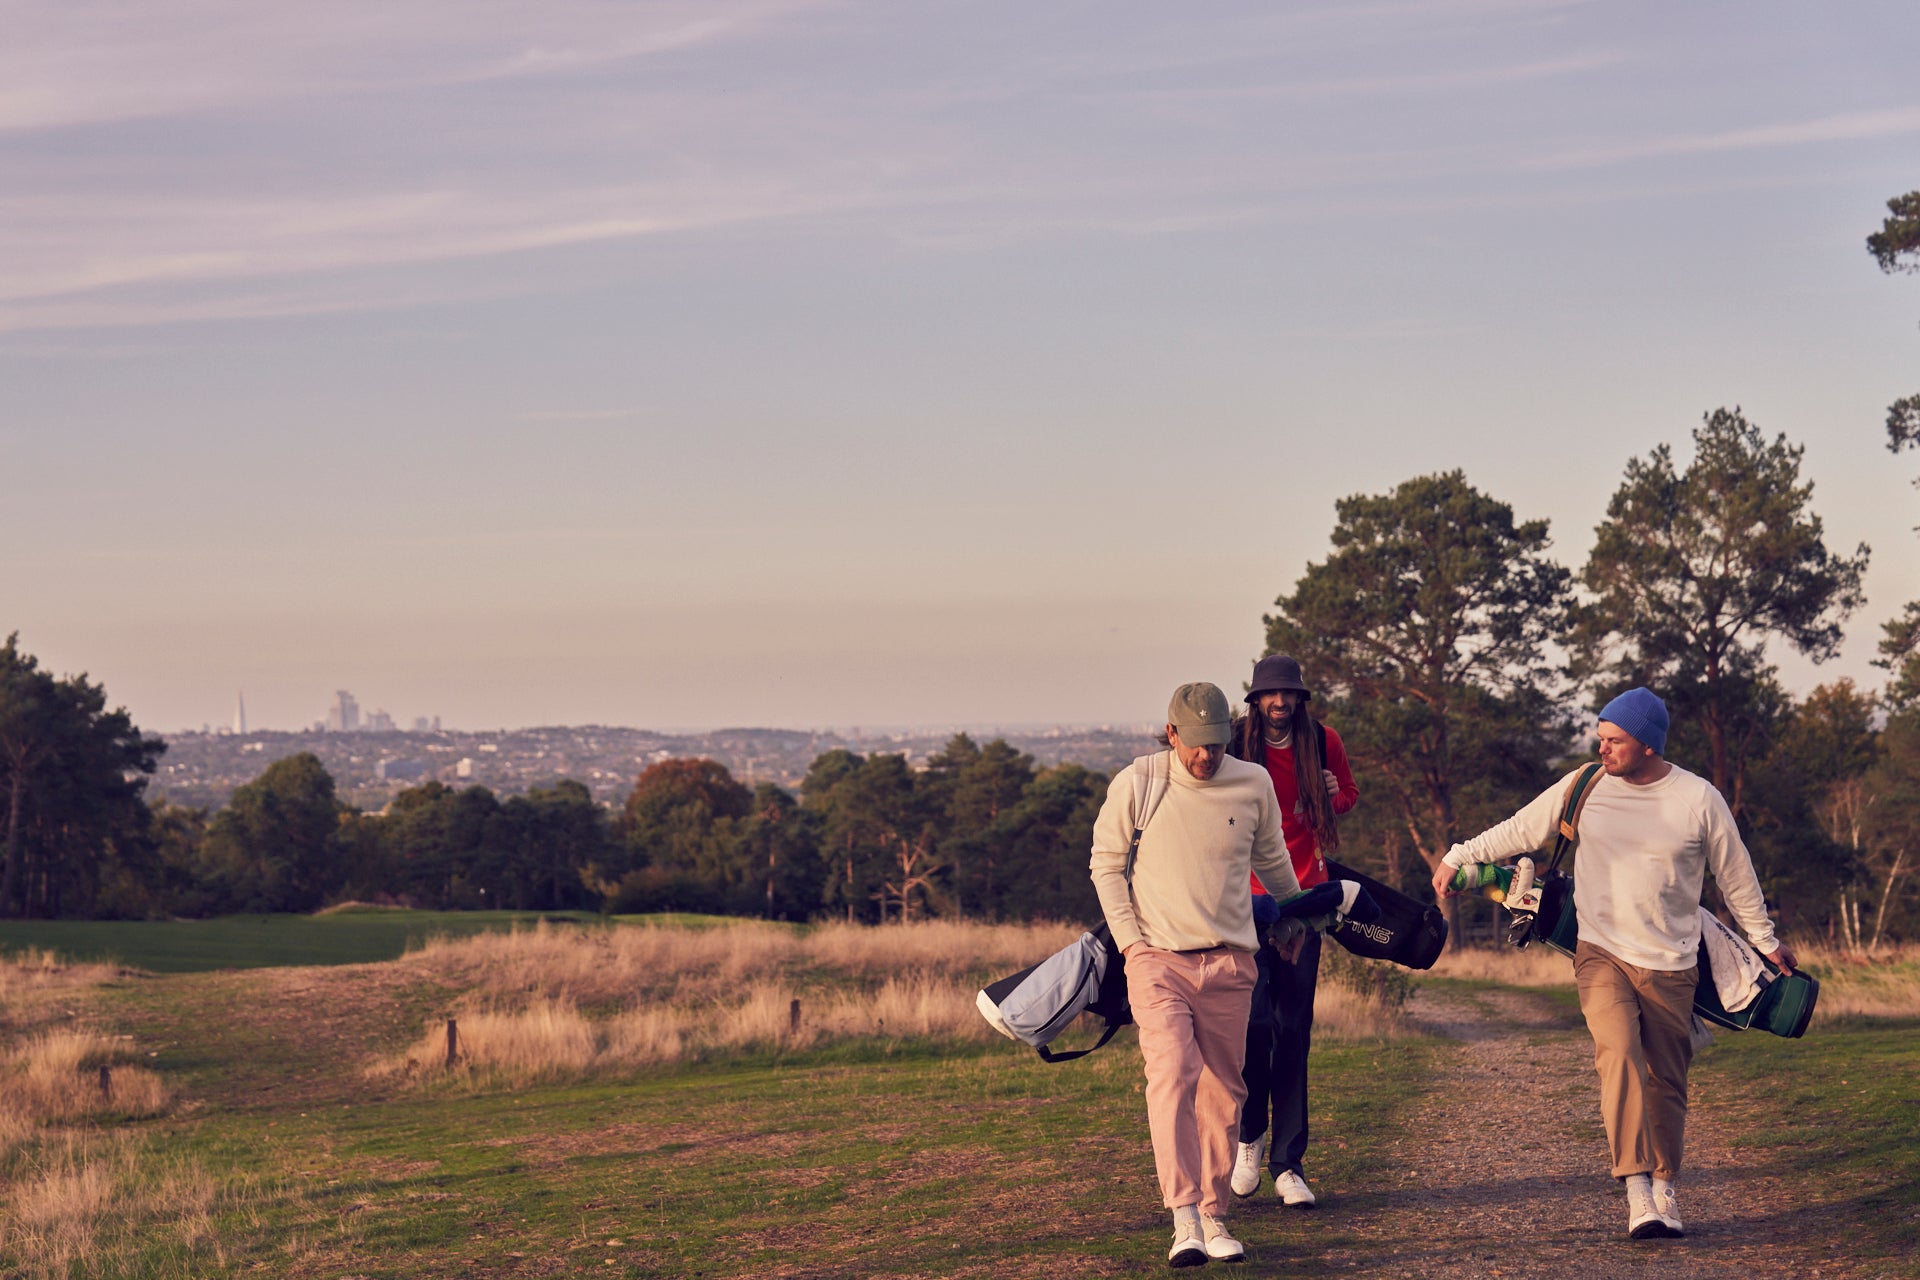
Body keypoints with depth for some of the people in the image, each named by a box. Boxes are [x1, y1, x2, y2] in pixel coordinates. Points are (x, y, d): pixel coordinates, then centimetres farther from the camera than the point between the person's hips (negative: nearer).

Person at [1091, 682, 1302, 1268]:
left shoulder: (1253, 785, 4)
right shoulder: (1135, 785, -3)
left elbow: (1271, 859, 22)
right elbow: (1106, 862, 6)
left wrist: (1294, 915, 36)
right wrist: (1128, 938, -3)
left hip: (1230, 963, 3)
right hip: (1157, 960, -3)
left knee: (1222, 1092, 4)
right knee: (1171, 1075, -18)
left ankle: (1214, 1216, 12)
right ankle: (1185, 1219, -26)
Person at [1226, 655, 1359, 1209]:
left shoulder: (1323, 743, 4)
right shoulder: (1235, 747, -4)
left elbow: (1347, 794, 22)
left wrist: (1326, 804, 0)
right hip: (1247, 898, -2)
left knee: (1294, 1029, 2)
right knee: (1255, 1018, -12)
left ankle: (1288, 1163, 5)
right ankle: (1250, 1135, 11)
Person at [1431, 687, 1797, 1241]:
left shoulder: (1699, 799, -3)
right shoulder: (1584, 787, -1)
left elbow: (1736, 875, 9)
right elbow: (1518, 831, 11)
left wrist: (1765, 940, 18)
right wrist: (1457, 859, 11)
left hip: (1670, 964, 1)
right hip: (1601, 952, -1)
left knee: (1666, 1081, 5)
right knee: (1619, 1054, -22)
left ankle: (1664, 1190, 21)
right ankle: (1637, 1193, -27)